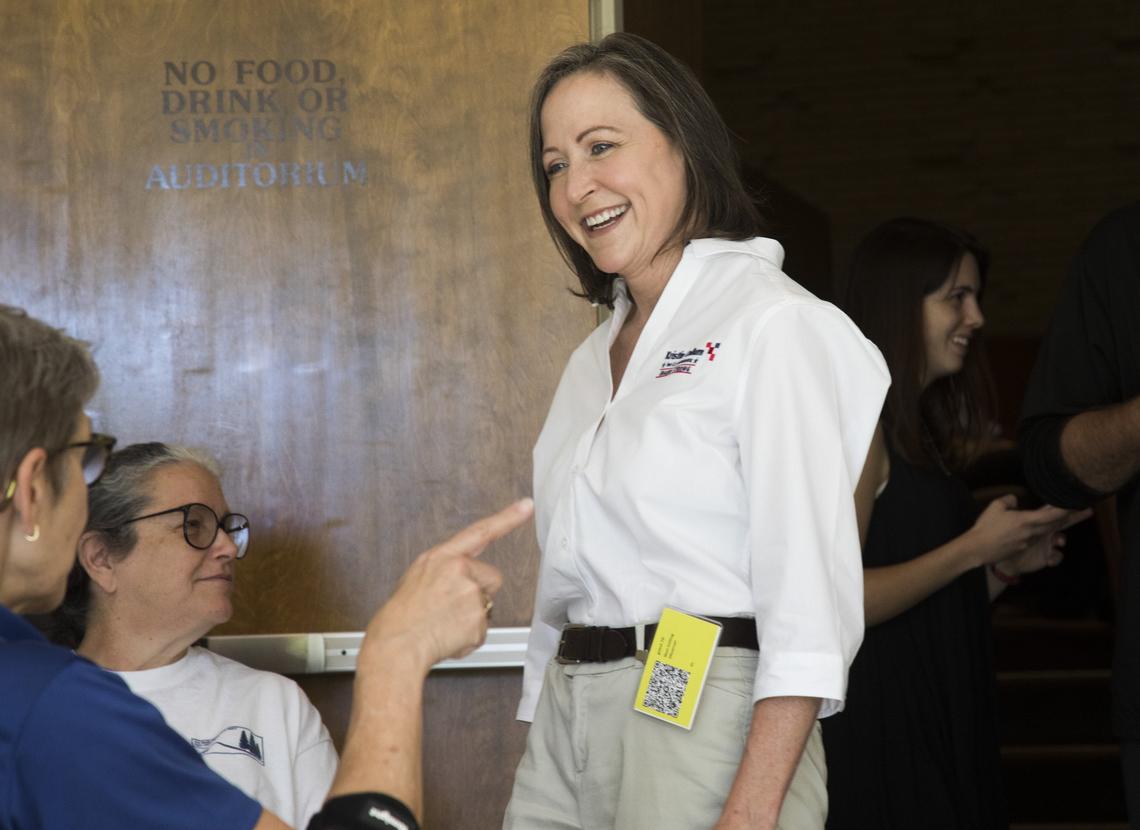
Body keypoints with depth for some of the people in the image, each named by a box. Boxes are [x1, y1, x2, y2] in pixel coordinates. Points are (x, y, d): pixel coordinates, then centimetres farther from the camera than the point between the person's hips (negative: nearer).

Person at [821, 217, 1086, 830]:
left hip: (944, 723, 9)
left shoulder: (920, 434, 15)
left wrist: (1007, 565, 4)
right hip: (877, 727, -9)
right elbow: (839, 600, -21)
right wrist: (976, 547, -13)